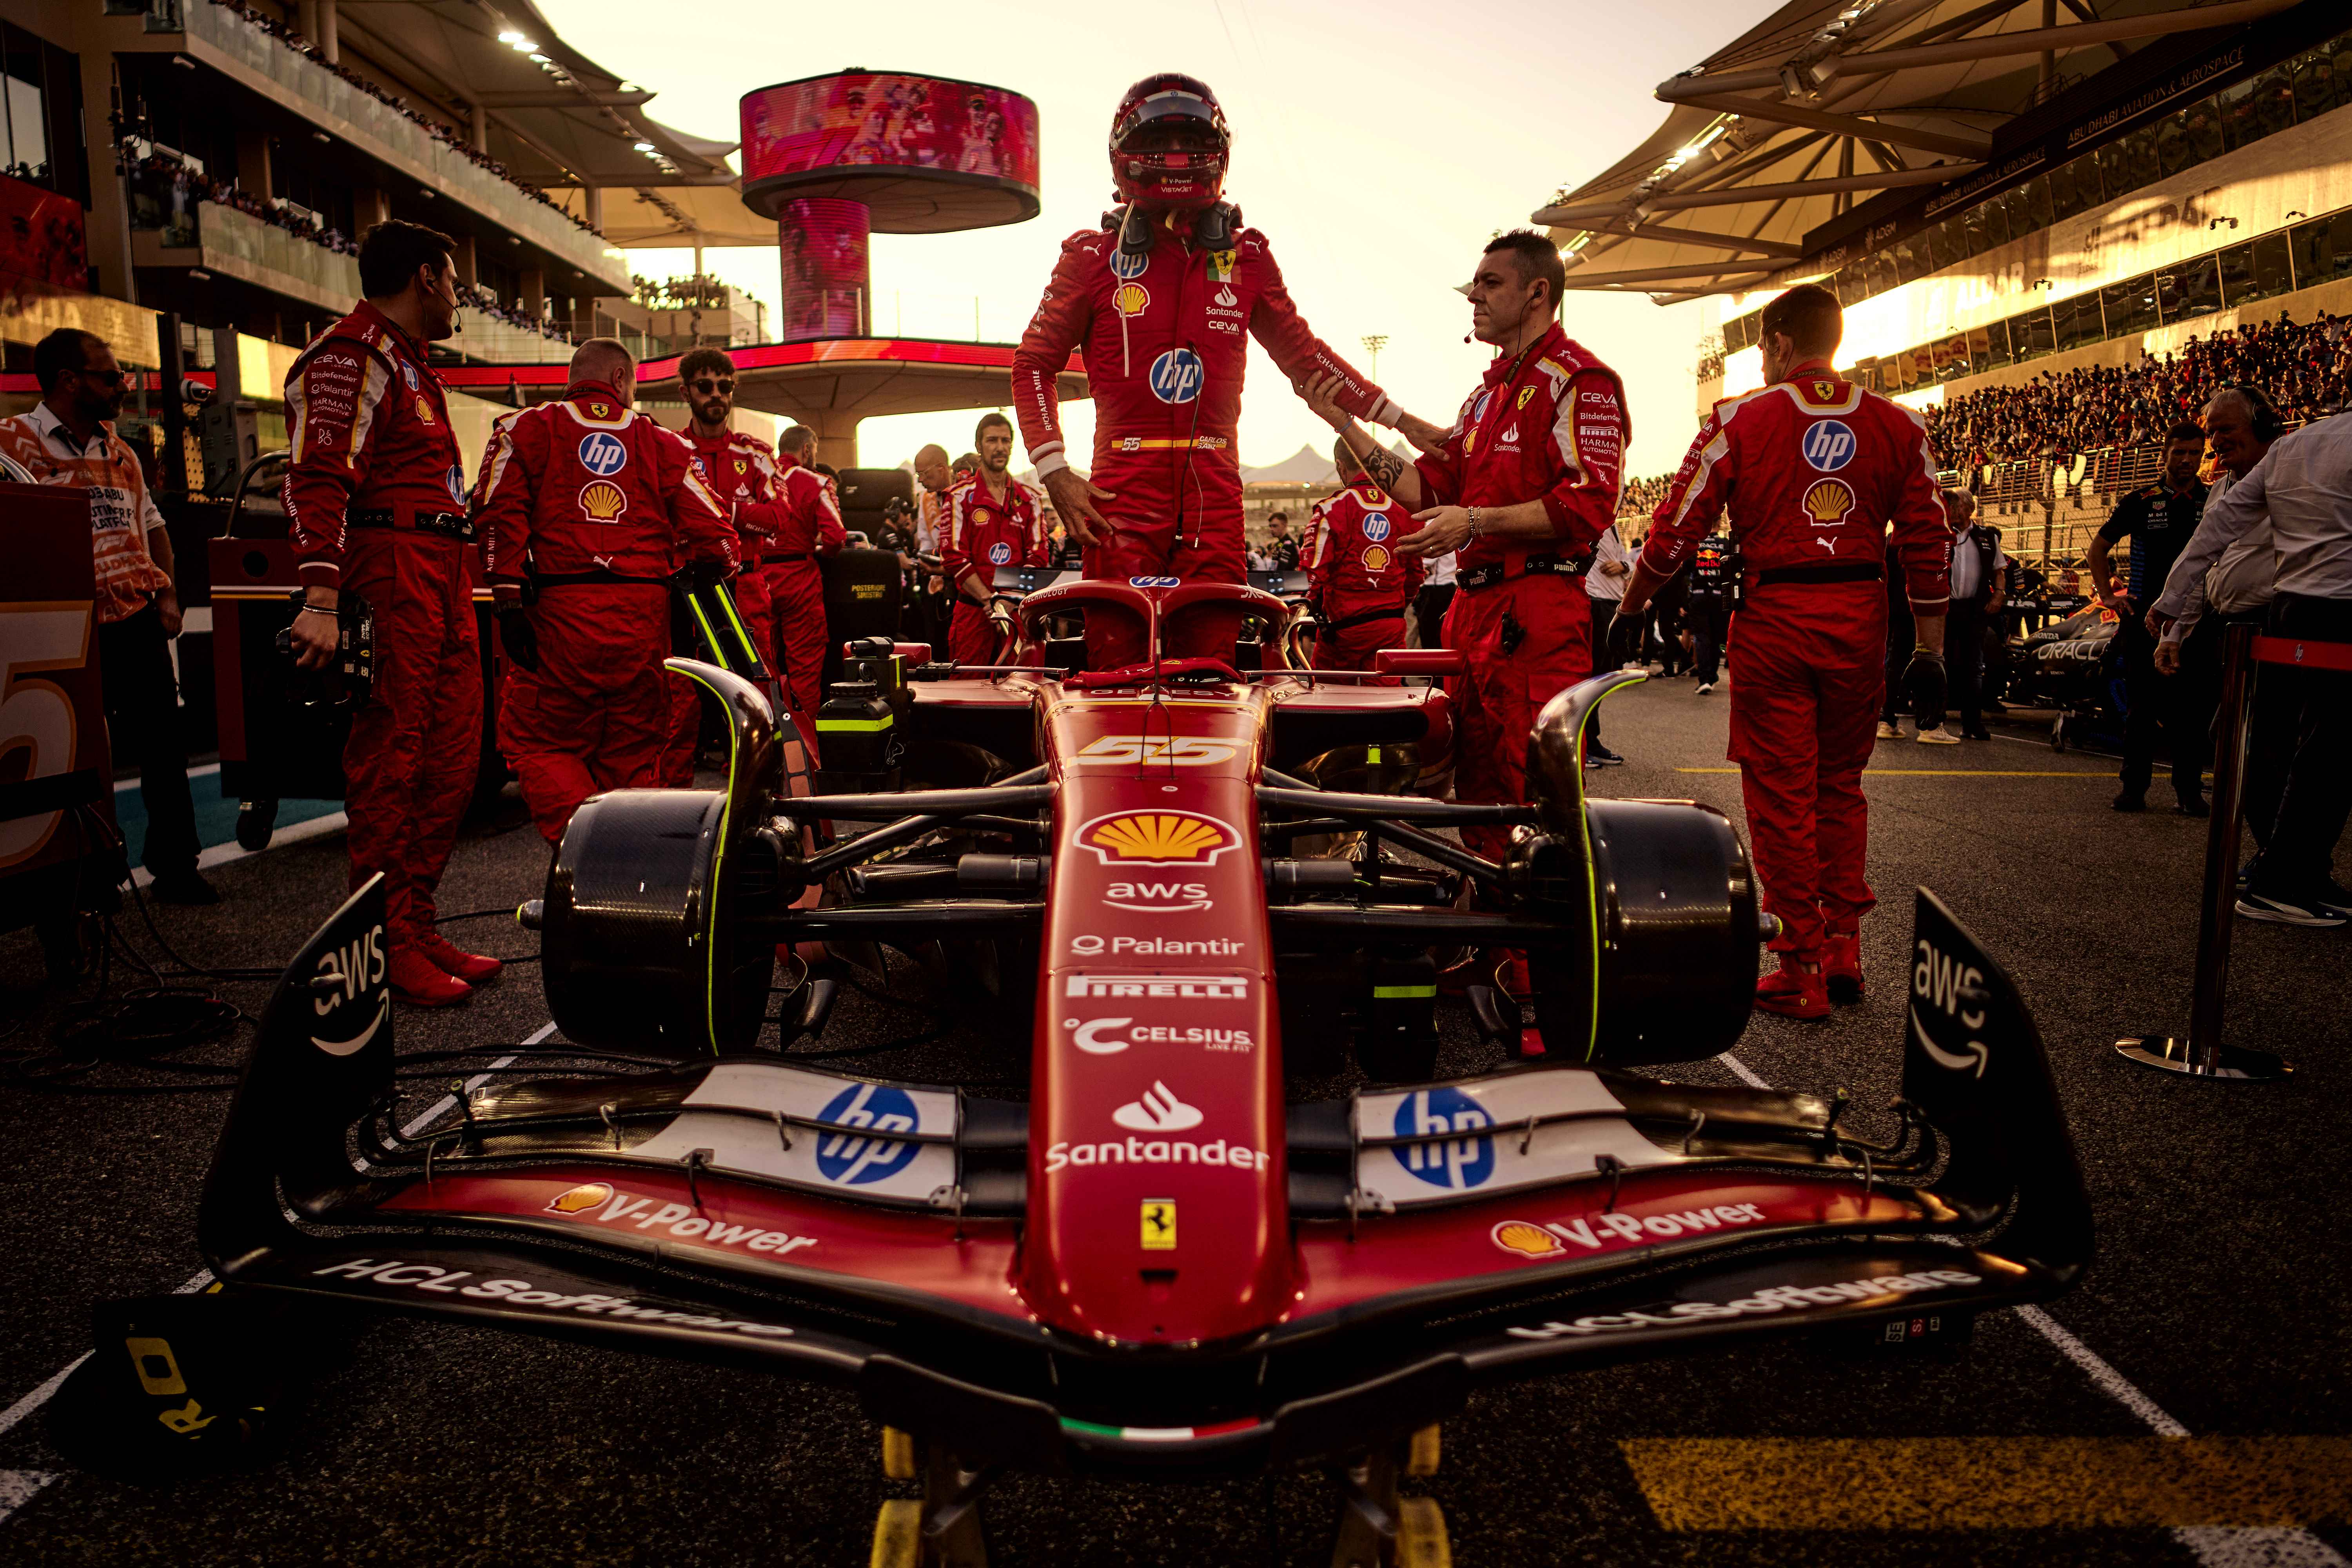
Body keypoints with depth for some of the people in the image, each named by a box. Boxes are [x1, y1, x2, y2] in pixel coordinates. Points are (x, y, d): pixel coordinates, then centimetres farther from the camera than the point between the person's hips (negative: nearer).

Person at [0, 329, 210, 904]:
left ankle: (174, 867, 16)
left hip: (140, 620, 5)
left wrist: (166, 595, 9)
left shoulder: (121, 453, 15)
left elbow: (152, 524, 21)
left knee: (164, 749, 7)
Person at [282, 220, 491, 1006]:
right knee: (390, 757, -8)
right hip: (392, 570, -10)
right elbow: (318, 478, -17)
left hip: (443, 580, 10)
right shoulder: (353, 354, -6)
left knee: (449, 757, 10)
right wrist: (321, 597, -27)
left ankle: (417, 927, 18)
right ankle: (387, 946, -3)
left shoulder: (410, 364, 27)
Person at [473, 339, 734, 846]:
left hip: (563, 611, -2)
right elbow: (712, 531, 6)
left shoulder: (525, 429, 10)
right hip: (645, 616, 2)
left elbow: (501, 514, -4)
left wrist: (509, 602, -5)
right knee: (631, 756, 11)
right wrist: (699, 582, 23)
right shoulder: (664, 444, 13)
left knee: (537, 743, 6)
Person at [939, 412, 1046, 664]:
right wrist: (989, 600, -13)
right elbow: (954, 556, -4)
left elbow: (1038, 555, 7)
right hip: (974, 612, -2)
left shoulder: (1028, 498, 13)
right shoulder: (961, 496, 4)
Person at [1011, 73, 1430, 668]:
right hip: (1123, 489, -2)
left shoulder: (1246, 257, 13)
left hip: (1214, 491, 2)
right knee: (1116, 668, -6)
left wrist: (1399, 419, 21)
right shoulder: (1094, 255, 6)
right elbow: (1035, 361, 9)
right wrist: (1055, 473, -2)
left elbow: (1302, 352, 22)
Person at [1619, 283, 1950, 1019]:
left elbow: (1678, 527, -2)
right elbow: (1928, 542, 6)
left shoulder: (1739, 419, -2)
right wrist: (1929, 647, 12)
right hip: (1860, 622, 4)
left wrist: (1630, 605, 12)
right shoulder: (1898, 424, 7)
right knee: (1841, 786, 16)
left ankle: (1802, 971, 6)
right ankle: (1843, 950, 20)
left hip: (1774, 616, -3)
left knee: (1780, 794, 3)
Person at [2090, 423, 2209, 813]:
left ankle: (2189, 790, 8)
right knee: (2142, 706, 3)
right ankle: (2134, 787, 8)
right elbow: (2097, 549, 11)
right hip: (2145, 616, 0)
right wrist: (2107, 594, 2)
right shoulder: (2141, 502, 4)